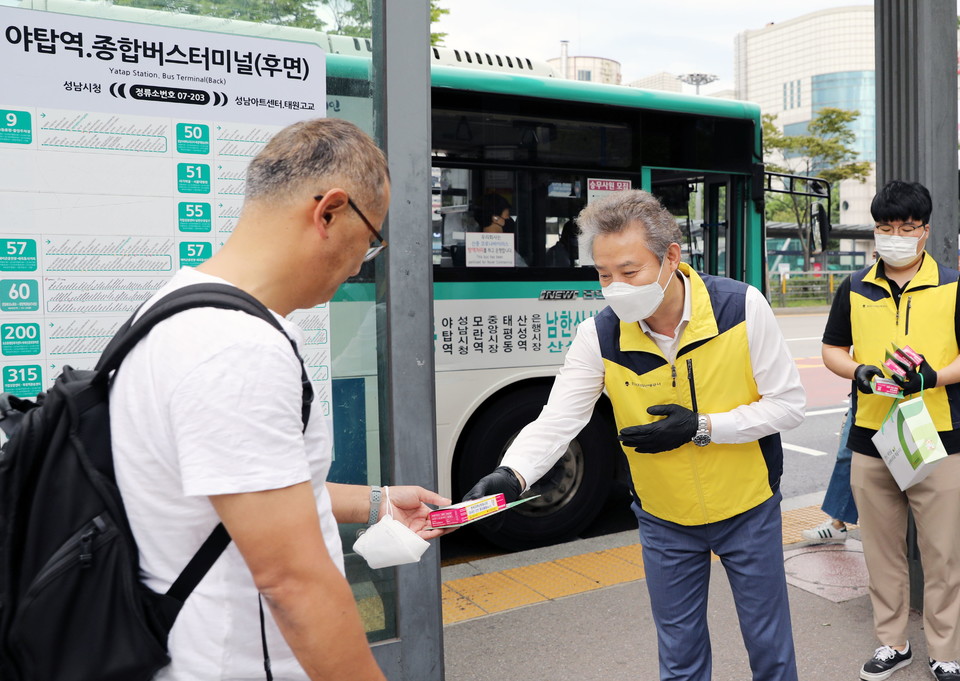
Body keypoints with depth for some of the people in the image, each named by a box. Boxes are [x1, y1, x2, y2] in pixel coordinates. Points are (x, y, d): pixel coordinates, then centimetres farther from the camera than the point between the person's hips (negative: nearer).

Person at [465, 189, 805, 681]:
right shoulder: (600, 336, -17)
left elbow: (789, 404, -13)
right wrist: (511, 475, -40)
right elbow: (557, 420, -21)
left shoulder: (742, 307, -20)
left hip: (748, 511, -1)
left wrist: (702, 427, -25)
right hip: (665, 521, 1)